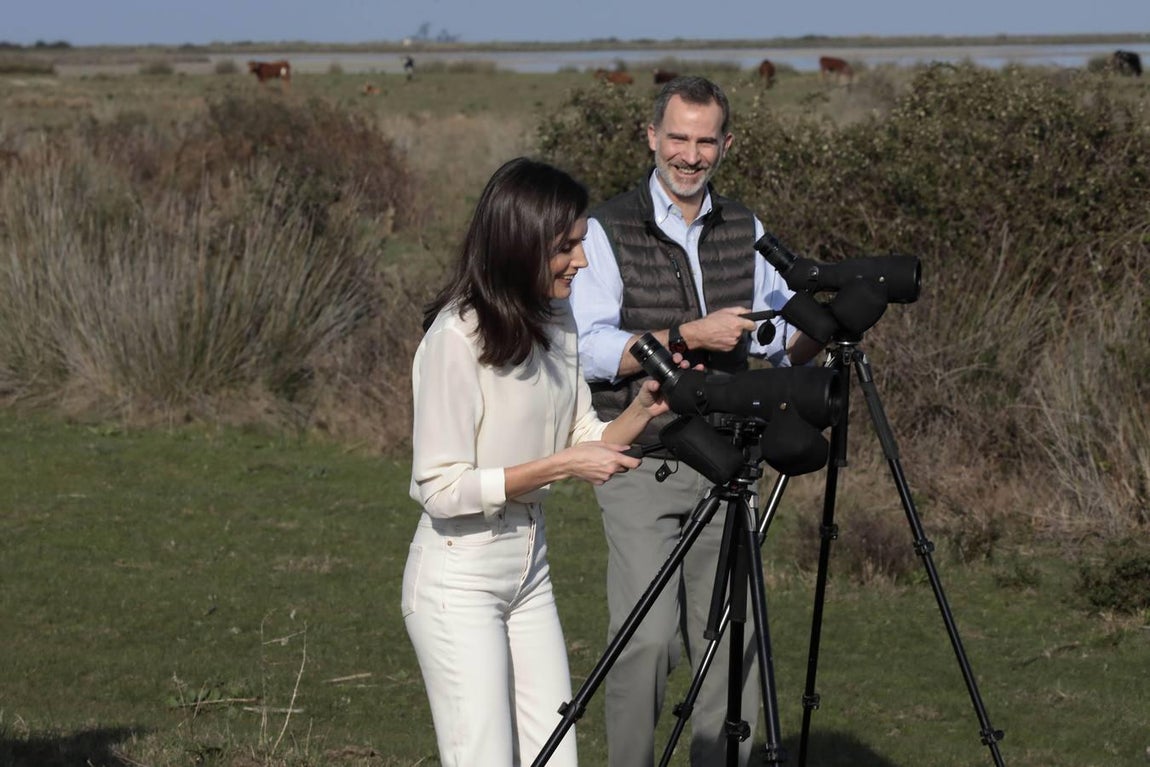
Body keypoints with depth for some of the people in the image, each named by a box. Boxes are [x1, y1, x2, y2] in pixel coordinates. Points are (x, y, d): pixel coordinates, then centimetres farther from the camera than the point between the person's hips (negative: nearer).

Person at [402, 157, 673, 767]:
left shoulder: (556, 322, 6)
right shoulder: (455, 337, -19)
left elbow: (586, 439, 13)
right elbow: (441, 487, -19)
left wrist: (644, 408, -6)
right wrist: (559, 465, -19)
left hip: (529, 567, 8)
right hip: (459, 581, -8)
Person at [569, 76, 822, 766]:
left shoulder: (746, 232, 12)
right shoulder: (608, 231, -3)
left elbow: (781, 343, 15)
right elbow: (591, 349, -11)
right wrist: (688, 336, -20)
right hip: (642, 459, -4)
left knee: (734, 640, 1)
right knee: (649, 637, -14)